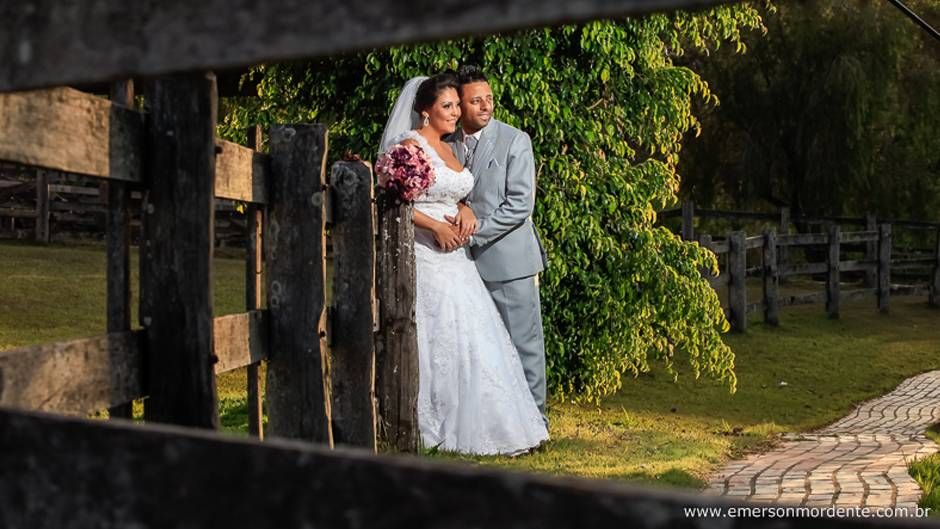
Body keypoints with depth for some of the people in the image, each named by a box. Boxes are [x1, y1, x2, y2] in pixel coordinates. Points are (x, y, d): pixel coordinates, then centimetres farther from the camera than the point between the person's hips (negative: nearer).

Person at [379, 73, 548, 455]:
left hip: (454, 257, 8)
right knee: (439, 339, -5)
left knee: (473, 336, 7)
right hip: (425, 257, -8)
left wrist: (465, 212, 1)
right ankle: (436, 427, 7)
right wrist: (436, 227, -19)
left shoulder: (447, 149, 16)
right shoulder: (410, 145, -9)